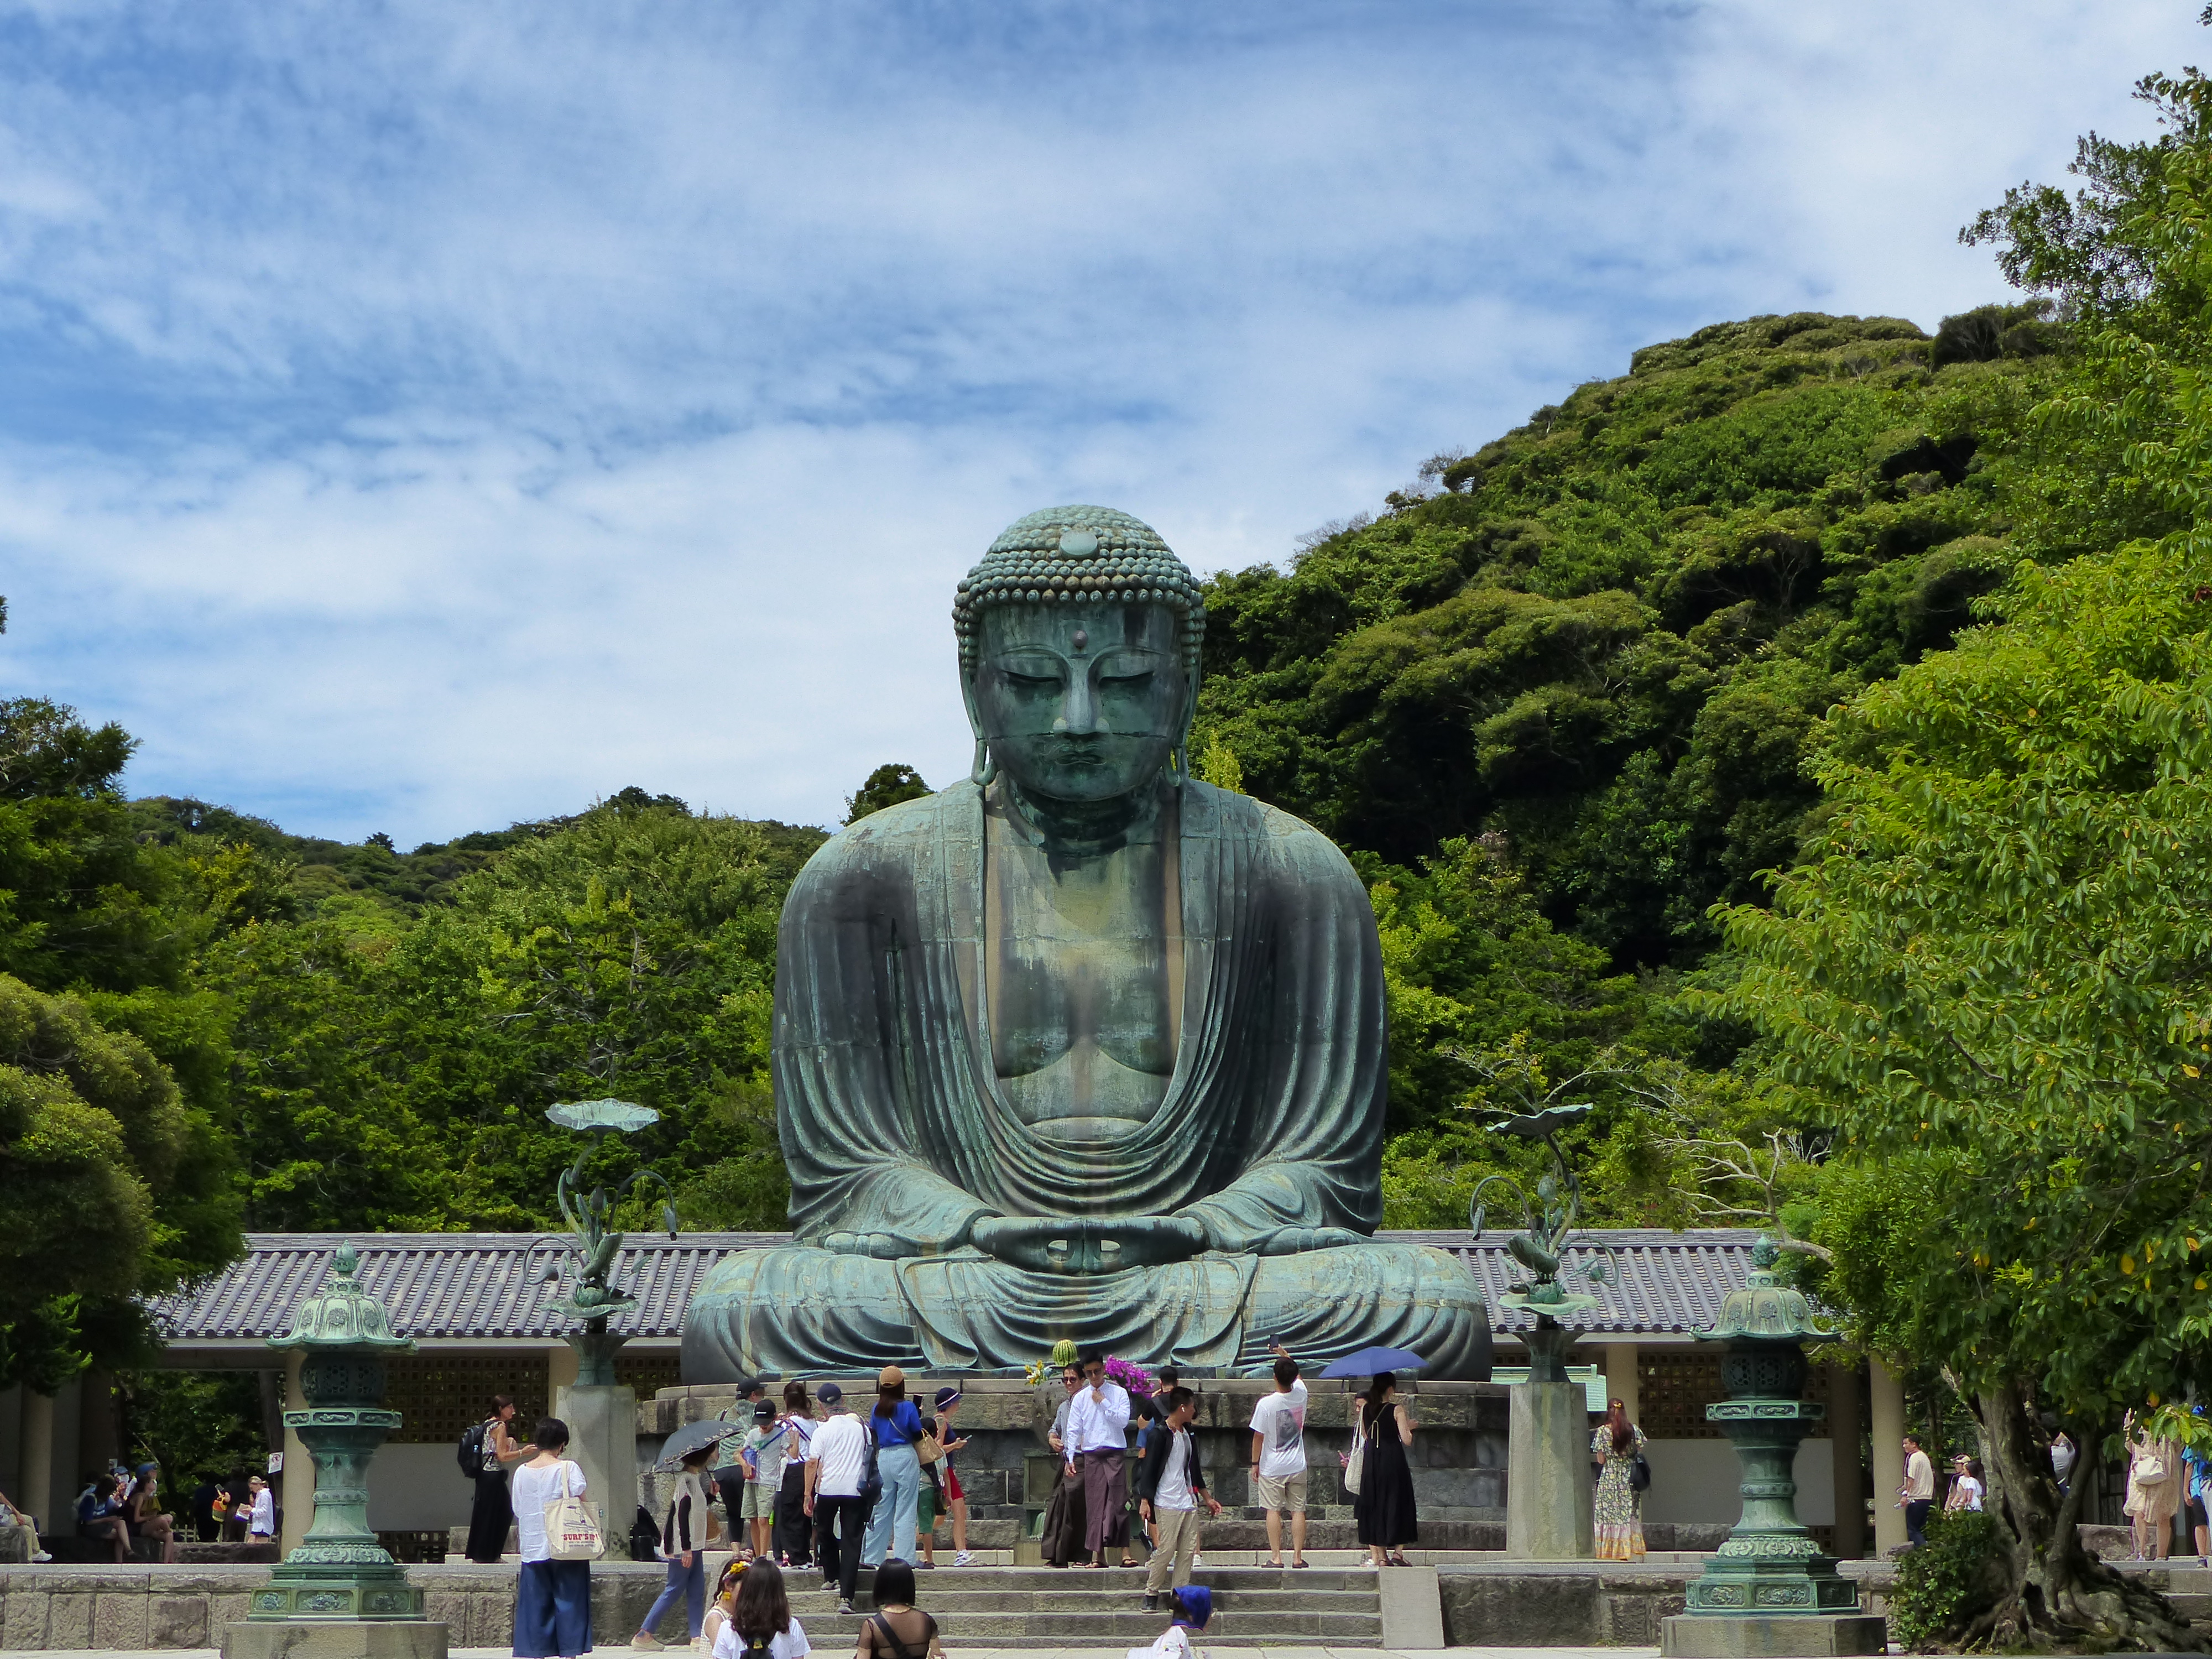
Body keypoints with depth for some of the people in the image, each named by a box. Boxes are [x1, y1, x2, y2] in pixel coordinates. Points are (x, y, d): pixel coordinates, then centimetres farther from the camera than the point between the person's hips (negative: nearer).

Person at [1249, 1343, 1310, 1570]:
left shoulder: (1266, 1404, -18)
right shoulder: (1300, 1395, -6)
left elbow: (1258, 1436, -10)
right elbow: (1298, 1376, 19)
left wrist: (1255, 1463, 0)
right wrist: (1285, 1355, 27)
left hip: (1272, 1468, -3)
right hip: (1297, 1466, 3)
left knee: (1274, 1510, 3)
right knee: (1298, 1510, 6)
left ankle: (1276, 1557, 1)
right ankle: (1298, 1556, 6)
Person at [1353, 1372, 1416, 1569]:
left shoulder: (1365, 1410, 3)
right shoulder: (1397, 1410, -10)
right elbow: (1407, 1440, -13)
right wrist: (1409, 1426, 6)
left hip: (1371, 1462, 4)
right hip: (1393, 1460, -4)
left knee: (1373, 1505, 9)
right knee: (1397, 1504, 6)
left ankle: (1378, 1555, 8)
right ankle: (1397, 1551, 0)